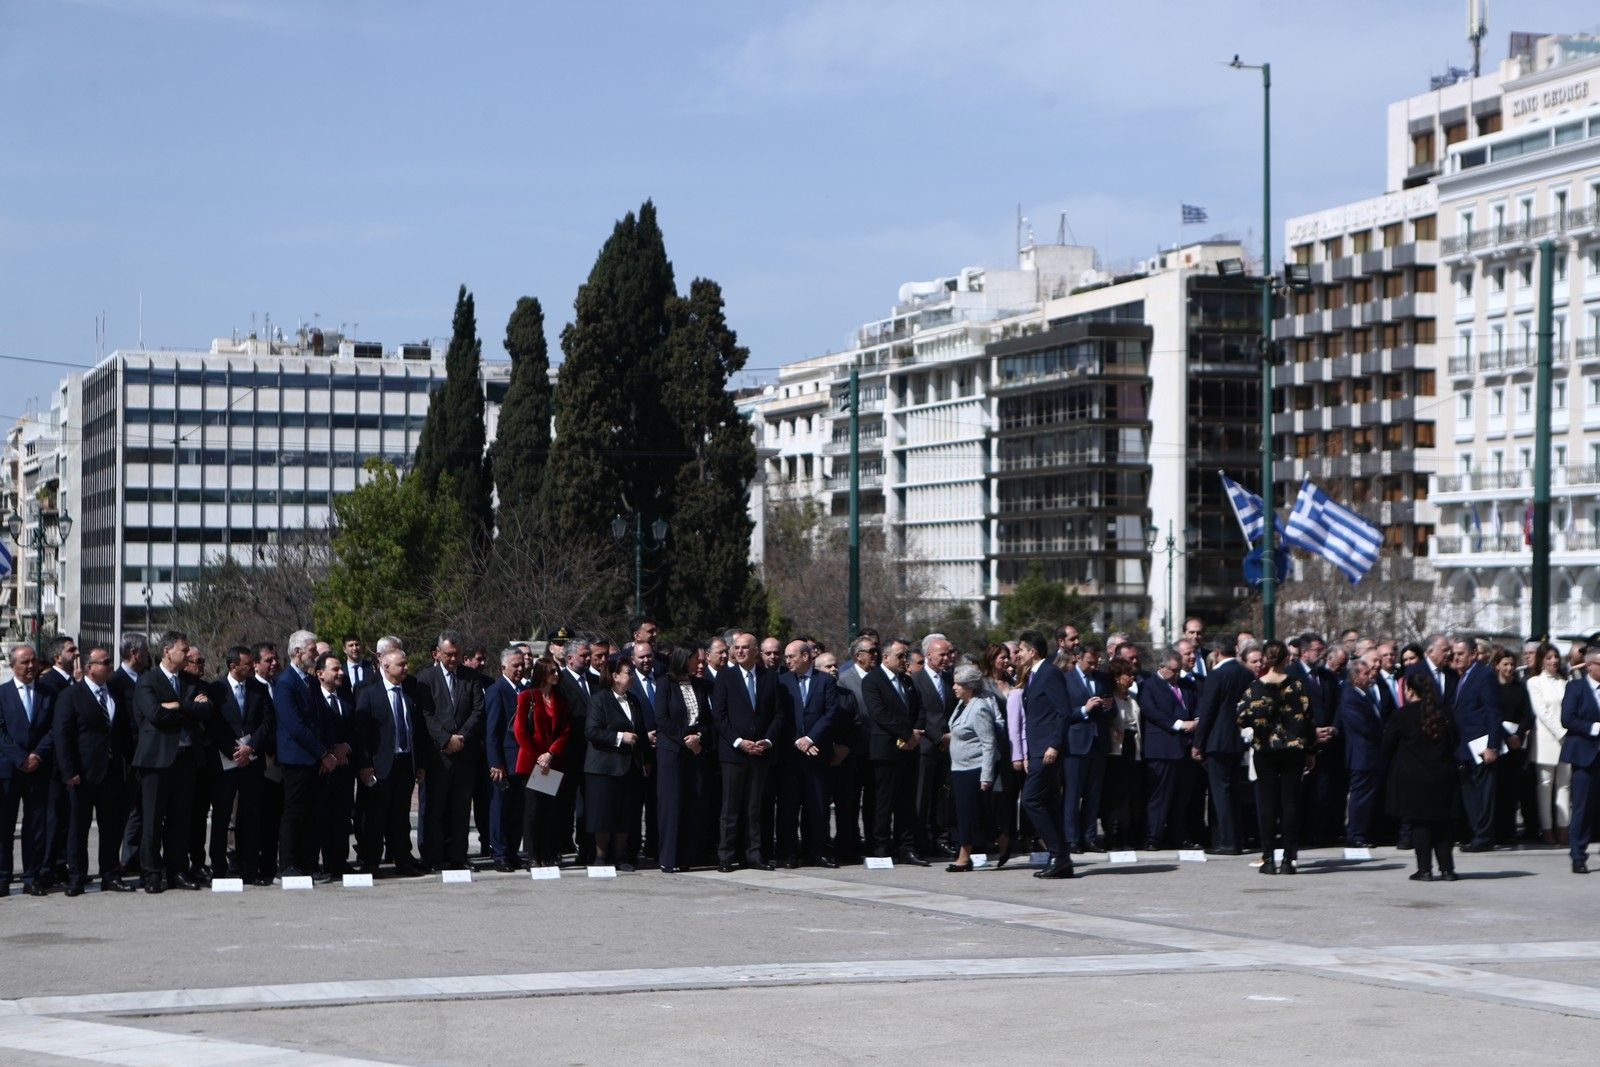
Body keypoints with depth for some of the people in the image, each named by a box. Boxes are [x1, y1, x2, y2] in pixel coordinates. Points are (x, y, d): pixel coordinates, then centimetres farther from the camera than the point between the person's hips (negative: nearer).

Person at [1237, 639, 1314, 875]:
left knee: (1267, 802, 4)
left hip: (1264, 751, 0)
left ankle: (1268, 859, 1)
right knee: (1290, 802, 4)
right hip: (1294, 749, 0)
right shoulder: (1297, 686, -4)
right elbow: (1307, 718, -3)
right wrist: (1311, 751, 5)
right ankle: (1288, 859, 2)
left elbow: (1242, 720, -12)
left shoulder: (1255, 687, -6)